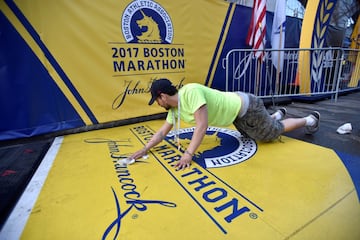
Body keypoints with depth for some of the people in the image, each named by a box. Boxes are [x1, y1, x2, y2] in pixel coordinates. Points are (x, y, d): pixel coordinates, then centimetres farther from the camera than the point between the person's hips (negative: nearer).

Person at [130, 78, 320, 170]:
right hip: (237, 114, 7)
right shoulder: (175, 109, -6)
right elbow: (162, 132, 0)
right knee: (264, 131, 28)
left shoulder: (190, 92, -34)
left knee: (274, 132, 12)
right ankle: (278, 114, 54)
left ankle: (310, 119, 37)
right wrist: (144, 149, -5)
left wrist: (189, 154, -38)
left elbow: (202, 125, -38)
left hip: (246, 107, -7)